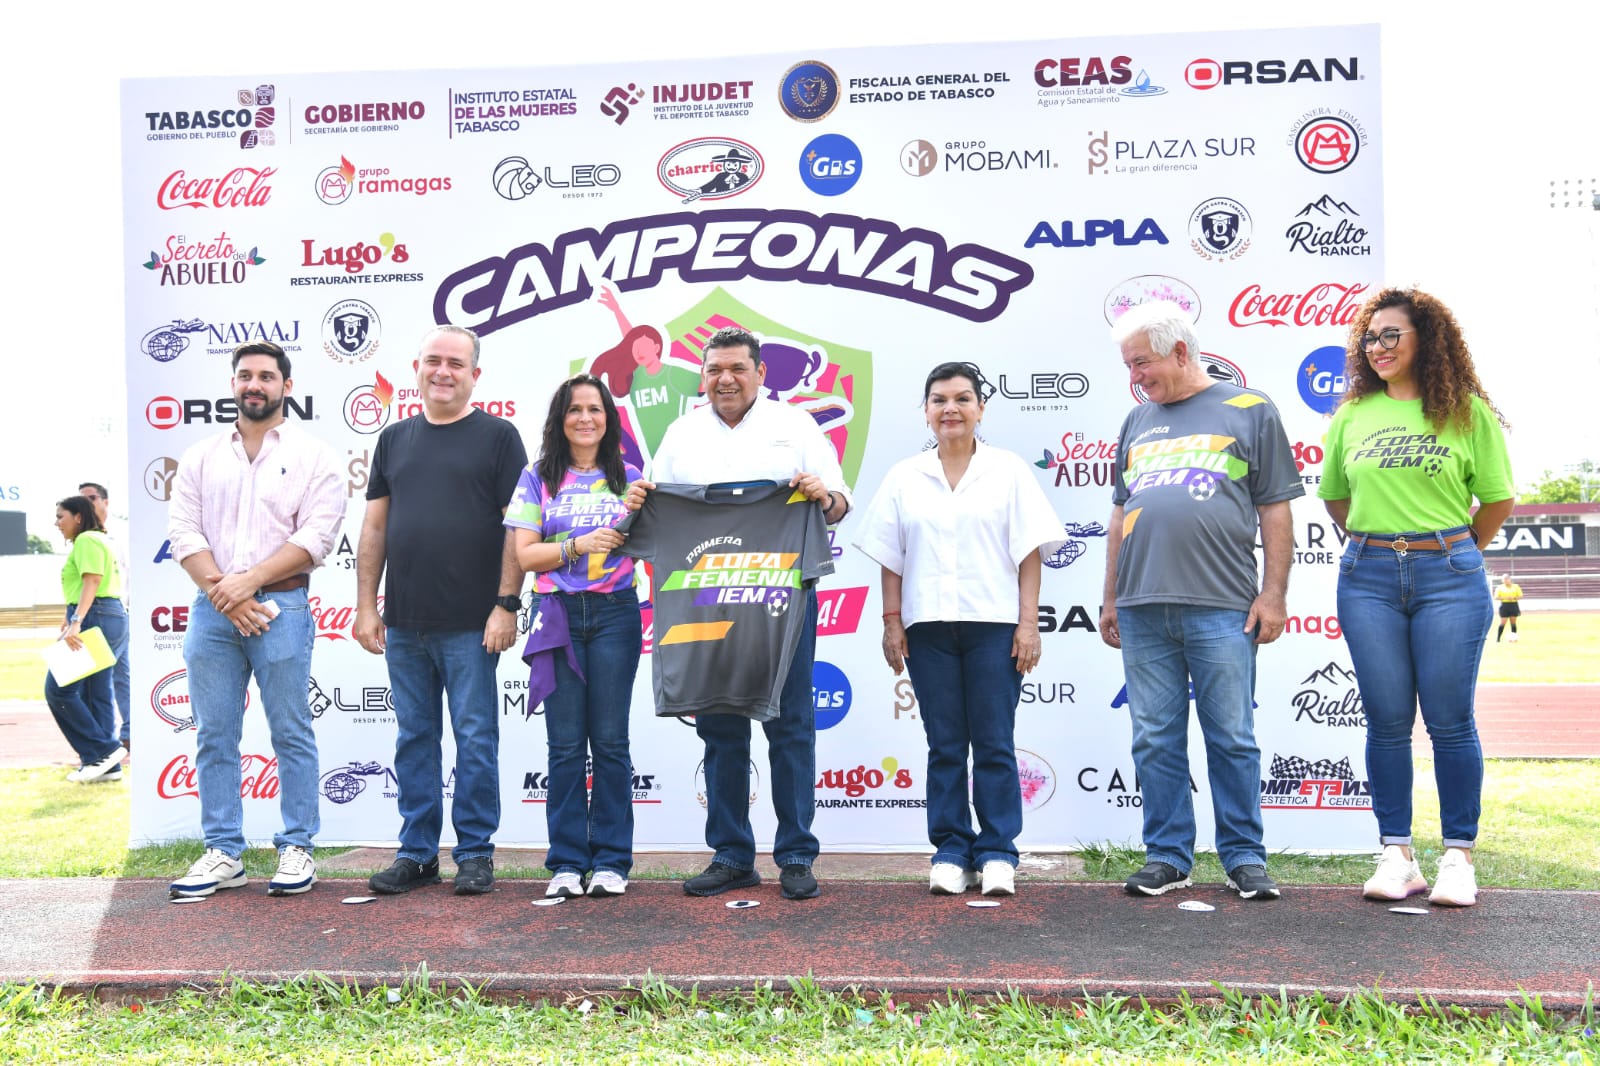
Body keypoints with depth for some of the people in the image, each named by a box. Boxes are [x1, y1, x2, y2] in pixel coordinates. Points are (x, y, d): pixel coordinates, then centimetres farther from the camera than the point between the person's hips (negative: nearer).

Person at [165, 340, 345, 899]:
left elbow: (316, 534, -7)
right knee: (214, 736, 6)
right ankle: (223, 854, 16)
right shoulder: (201, 457, 14)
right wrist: (223, 591, -9)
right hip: (211, 608, 4)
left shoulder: (313, 456, 3)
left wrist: (249, 581, -14)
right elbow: (183, 531, 5)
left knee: (291, 732, 1)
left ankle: (297, 849, 9)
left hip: (281, 607, -3)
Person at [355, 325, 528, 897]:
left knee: (475, 738, 2)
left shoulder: (497, 436, 0)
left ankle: (475, 853, 14)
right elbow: (375, 527, 13)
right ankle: (417, 853, 22)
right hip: (404, 623, 5)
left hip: (471, 624, -4)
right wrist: (366, 606, 7)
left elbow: (517, 526, -5)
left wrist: (506, 604, -12)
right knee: (414, 737, 11)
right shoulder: (394, 439, 13)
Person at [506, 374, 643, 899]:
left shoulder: (628, 477, 10)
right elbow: (524, 554, 1)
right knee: (565, 742, 1)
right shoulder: (538, 479, 8)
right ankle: (567, 862, 12)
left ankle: (610, 861, 11)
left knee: (610, 740, 2)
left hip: (615, 614, 0)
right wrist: (577, 545, -12)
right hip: (559, 614, 0)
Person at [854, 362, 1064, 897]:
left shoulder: (1009, 471, 6)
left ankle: (997, 853, 10)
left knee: (994, 743, 1)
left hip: (993, 623, -2)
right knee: (944, 745, 6)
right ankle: (951, 852, 14)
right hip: (928, 626, 2)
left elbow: (1029, 552, 2)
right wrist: (891, 622, 4)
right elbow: (890, 558, 10)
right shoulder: (904, 478, 11)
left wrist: (1028, 622, -5)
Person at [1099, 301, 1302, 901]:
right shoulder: (1137, 422, 18)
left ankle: (1244, 857, 16)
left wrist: (1274, 594, -4)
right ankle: (1167, 857, 17)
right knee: (1155, 741, 6)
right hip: (1142, 609, 4)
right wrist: (1111, 599, 16)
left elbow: (1275, 511, 3)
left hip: (1221, 606, -4)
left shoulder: (1249, 410, 6)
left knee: (1232, 739, 3)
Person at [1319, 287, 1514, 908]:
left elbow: (1498, 499, 7)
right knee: (1387, 721, 4)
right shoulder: (1351, 416, 9)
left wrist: (1455, 552, 12)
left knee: (1449, 718, 1)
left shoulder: (1467, 411, 2)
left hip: (1448, 577, -2)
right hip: (1368, 578, 2)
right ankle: (1396, 855, 13)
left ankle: (1458, 856, 14)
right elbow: (1335, 499, 19)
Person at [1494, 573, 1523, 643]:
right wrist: (1505, 598, -18)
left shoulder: (1516, 586, 5)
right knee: (1503, 623, -7)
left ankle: (1514, 638, 13)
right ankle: (1497, 639, -5)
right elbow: (1496, 597, -3)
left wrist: (1513, 597, -14)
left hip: (1514, 605, 2)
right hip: (1504, 605, -2)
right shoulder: (1499, 587, 1)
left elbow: (1520, 596, 5)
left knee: (1513, 623, 6)